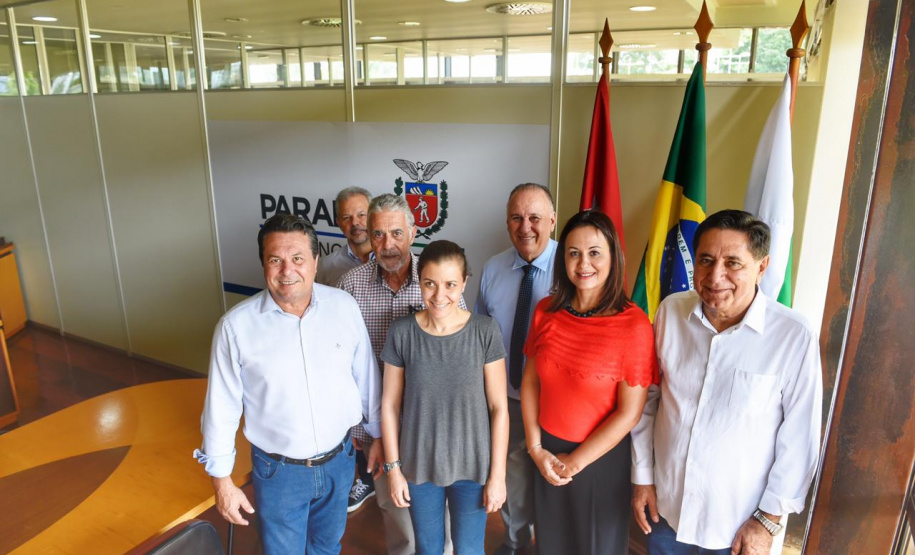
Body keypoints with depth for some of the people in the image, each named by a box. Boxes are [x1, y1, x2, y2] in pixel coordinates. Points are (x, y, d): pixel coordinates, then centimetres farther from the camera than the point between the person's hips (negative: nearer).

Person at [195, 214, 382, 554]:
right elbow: (221, 408, -8)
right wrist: (222, 480, -3)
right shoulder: (236, 325, -17)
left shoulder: (344, 306, -11)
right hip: (278, 471, -2)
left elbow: (366, 376, -1)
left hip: (339, 460, 3)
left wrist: (379, 434, 7)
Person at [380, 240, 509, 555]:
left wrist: (498, 473, -6)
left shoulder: (485, 331, -14)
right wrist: (393, 467, -1)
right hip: (419, 465, 1)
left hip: (472, 465, -1)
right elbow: (390, 405, -4)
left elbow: (499, 407, -9)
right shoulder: (402, 333, -11)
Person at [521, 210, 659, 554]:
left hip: (602, 457, -4)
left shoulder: (633, 324, -20)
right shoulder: (546, 311, -7)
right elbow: (530, 381, 0)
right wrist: (536, 448, -6)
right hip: (548, 453, 4)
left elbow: (629, 412, -17)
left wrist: (574, 462, -11)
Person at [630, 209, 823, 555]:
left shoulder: (794, 337, -20)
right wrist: (642, 476, 3)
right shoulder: (671, 311, -10)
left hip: (741, 525, -2)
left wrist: (769, 520, -6)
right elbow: (647, 399, -1)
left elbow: (799, 439, -12)